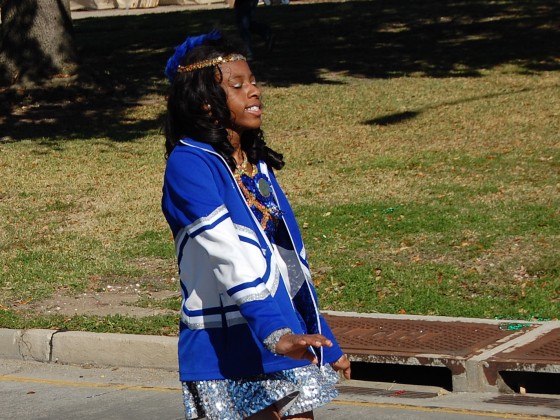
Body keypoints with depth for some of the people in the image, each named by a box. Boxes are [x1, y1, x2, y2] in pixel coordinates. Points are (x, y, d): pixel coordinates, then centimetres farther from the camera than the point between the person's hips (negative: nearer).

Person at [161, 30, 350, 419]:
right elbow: (229, 257, -26)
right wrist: (275, 333, -36)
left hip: (286, 340, 7)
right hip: (228, 354, -7)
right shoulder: (188, 164, -13)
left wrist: (324, 341, 21)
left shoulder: (257, 163, 13)